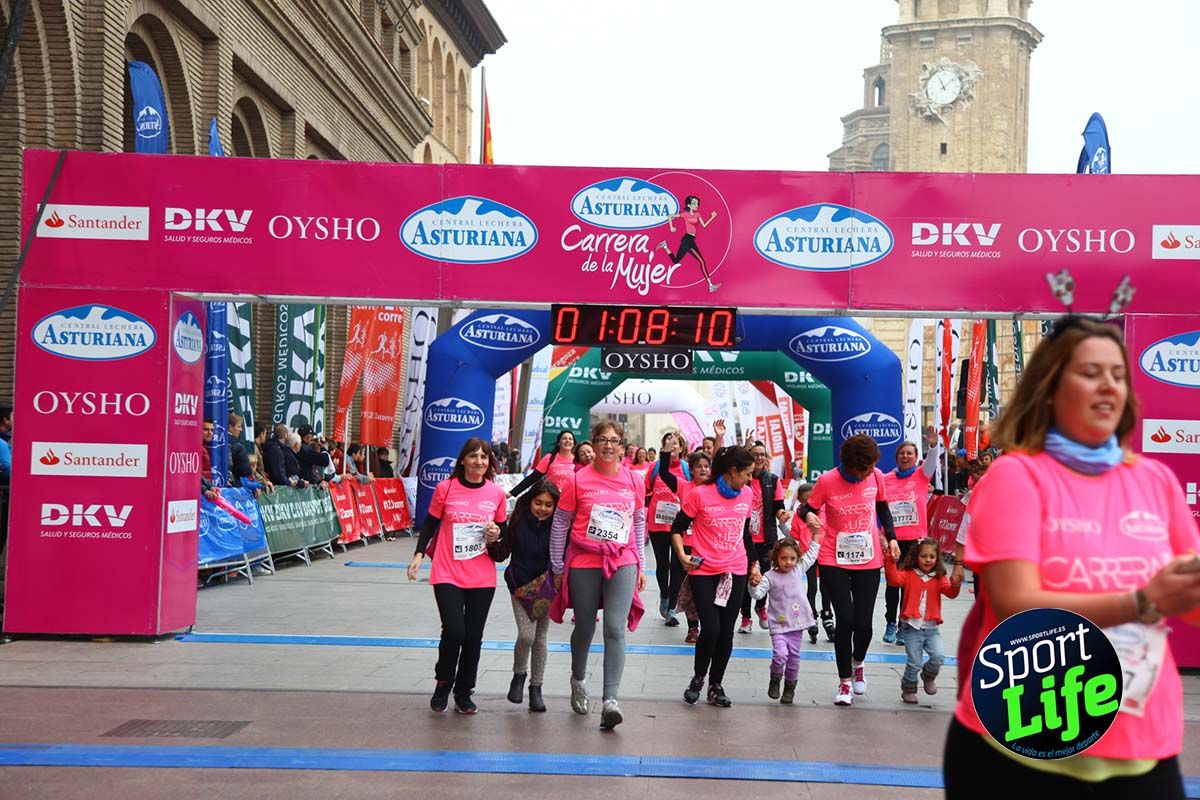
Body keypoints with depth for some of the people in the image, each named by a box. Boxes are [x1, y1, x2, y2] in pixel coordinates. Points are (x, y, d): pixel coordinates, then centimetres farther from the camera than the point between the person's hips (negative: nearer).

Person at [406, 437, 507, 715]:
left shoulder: (497, 494, 2)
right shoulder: (445, 488, -4)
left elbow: (502, 530, 15)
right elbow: (430, 524, 5)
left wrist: (496, 535, -8)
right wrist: (419, 554, -6)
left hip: (482, 578, 2)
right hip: (448, 575, -2)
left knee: (473, 636, 5)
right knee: (454, 632, -11)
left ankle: (464, 692, 24)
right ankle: (442, 684, 16)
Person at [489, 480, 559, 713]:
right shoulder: (519, 521, -10)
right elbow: (502, 554, -4)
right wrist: (493, 541, -23)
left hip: (545, 588, 1)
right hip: (520, 586, -1)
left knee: (540, 637, 8)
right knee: (526, 635, -13)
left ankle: (536, 688, 23)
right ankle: (519, 674, 15)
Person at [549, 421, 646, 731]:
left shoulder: (633, 480, 5)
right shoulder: (579, 479, -3)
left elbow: (639, 523, 15)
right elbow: (560, 523, 2)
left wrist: (641, 565, 14)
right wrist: (558, 566, 3)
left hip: (622, 563, 1)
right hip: (584, 563, -1)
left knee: (616, 629, -12)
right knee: (585, 629, 12)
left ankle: (610, 699, -13)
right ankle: (578, 681, 40)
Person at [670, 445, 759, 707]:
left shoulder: (747, 495, 6)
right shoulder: (700, 494, -10)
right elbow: (677, 528, -2)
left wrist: (754, 563, 17)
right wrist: (682, 555, -15)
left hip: (736, 572, 4)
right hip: (704, 572, -4)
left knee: (726, 631, 4)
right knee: (710, 628, -11)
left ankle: (716, 685, 18)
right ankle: (698, 678, 14)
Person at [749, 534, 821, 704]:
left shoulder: (799, 569, 4)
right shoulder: (770, 576, -7)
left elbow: (812, 553, 14)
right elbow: (757, 594, -14)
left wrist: (815, 534, 9)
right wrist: (753, 584, -33)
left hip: (797, 623, 4)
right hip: (778, 625, -3)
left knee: (794, 657, 10)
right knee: (780, 654, -19)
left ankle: (790, 687, 27)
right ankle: (775, 680, 8)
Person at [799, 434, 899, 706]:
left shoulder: (876, 476, -4)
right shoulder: (827, 481, -14)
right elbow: (808, 508, -3)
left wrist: (891, 537, 3)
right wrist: (808, 515, -26)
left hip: (868, 561, 2)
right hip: (835, 561, -2)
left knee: (863, 623, 0)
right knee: (845, 619, -8)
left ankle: (858, 663, 35)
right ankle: (845, 681, 12)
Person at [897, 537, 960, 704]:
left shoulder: (939, 578, 5)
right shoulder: (908, 574, -1)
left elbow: (951, 593, -10)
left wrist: (956, 584, -31)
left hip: (932, 627, 2)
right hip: (912, 627, -2)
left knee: (939, 656, -14)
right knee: (914, 662, -4)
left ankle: (928, 676, 19)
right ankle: (908, 689, 23)